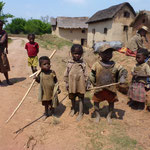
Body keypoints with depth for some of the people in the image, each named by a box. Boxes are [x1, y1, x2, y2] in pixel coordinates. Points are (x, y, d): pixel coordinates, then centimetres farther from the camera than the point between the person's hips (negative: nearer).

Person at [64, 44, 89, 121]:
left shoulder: (82, 63, -7)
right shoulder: (69, 63, -6)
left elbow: (85, 75, -2)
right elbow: (66, 74, 0)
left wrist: (85, 84, -2)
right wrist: (66, 83, 1)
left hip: (80, 84, -1)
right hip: (72, 84, 2)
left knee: (81, 98, 9)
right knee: (72, 98, 19)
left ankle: (80, 113, 24)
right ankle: (73, 109, 44)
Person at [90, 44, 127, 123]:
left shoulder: (115, 65, -4)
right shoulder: (96, 65, -8)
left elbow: (123, 71, -3)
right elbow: (92, 76, -2)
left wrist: (122, 78, -21)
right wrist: (92, 84, -4)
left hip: (111, 88, 1)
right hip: (99, 88, -1)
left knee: (111, 102, 15)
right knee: (96, 101, 11)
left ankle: (109, 116, 38)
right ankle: (97, 115, 35)